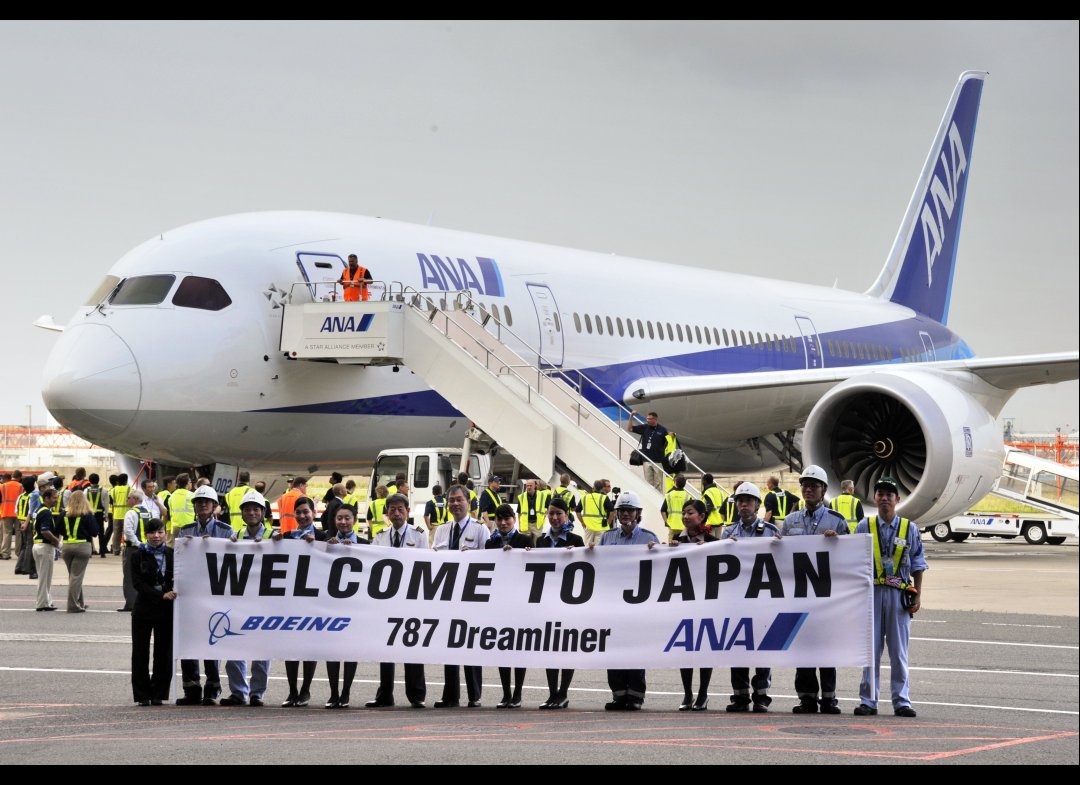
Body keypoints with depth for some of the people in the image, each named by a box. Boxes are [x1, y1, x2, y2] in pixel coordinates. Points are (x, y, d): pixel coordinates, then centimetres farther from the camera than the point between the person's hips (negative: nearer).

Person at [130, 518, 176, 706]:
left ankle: (158, 694, 13)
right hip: (144, 608, -1)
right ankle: (143, 695, 9)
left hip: (166, 610, 1)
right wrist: (161, 595, -18)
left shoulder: (172, 555, 3)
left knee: (164, 653, 4)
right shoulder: (139, 556, -1)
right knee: (140, 653, 2)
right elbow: (138, 583, -9)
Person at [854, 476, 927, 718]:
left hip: (899, 593, 0)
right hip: (871, 592, 0)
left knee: (899, 650, 3)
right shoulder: (865, 527, 5)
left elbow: (917, 566, 9)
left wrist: (917, 596, 3)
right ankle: (868, 700, 6)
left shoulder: (910, 529, 7)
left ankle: (901, 701, 7)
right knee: (871, 648, 2)